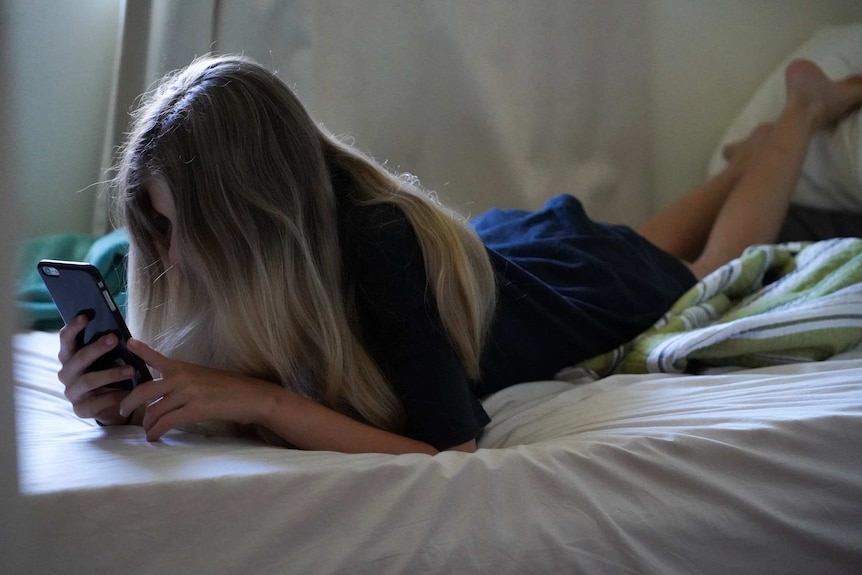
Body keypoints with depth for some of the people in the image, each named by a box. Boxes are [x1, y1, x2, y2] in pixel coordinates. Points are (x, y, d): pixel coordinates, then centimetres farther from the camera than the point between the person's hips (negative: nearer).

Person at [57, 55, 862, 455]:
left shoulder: (380, 250, -48)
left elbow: (454, 456, -52)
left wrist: (258, 399, -56)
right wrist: (123, 397, -46)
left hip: (579, 284, -4)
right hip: (499, 247, 4)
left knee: (710, 274, 29)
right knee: (656, 245, 36)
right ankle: (752, 146, 55)